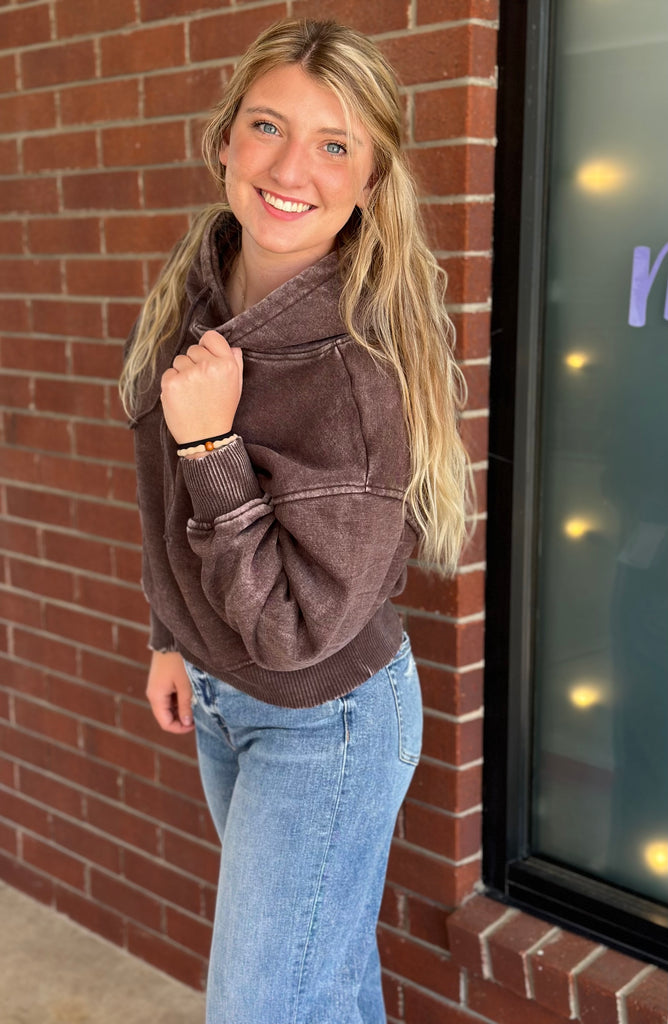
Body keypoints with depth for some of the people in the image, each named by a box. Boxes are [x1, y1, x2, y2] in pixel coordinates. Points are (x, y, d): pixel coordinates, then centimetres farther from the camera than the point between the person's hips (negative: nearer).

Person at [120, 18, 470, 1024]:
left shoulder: (354, 368, -30)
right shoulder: (198, 292, -6)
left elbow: (298, 626, -26)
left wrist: (211, 445, -32)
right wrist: (174, 637, 16)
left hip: (323, 723, -7)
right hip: (219, 696, 7)